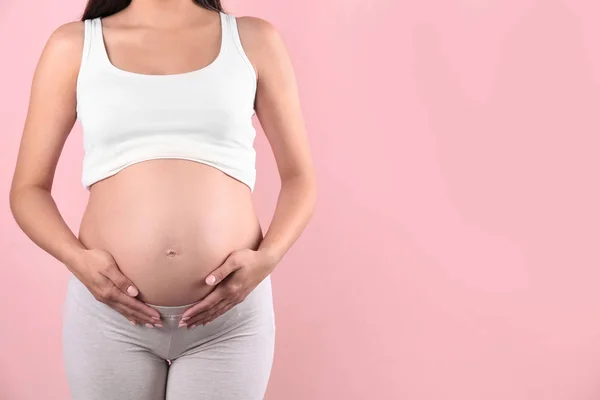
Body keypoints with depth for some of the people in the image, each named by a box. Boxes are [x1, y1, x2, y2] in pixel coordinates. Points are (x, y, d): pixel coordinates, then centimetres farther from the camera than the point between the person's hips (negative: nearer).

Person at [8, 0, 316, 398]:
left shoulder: (254, 39, 5)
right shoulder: (73, 45, 5)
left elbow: (299, 177, 7)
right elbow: (28, 189, 7)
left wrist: (268, 257, -10)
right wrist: (76, 258, -11)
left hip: (230, 315, 0)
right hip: (108, 314, 1)